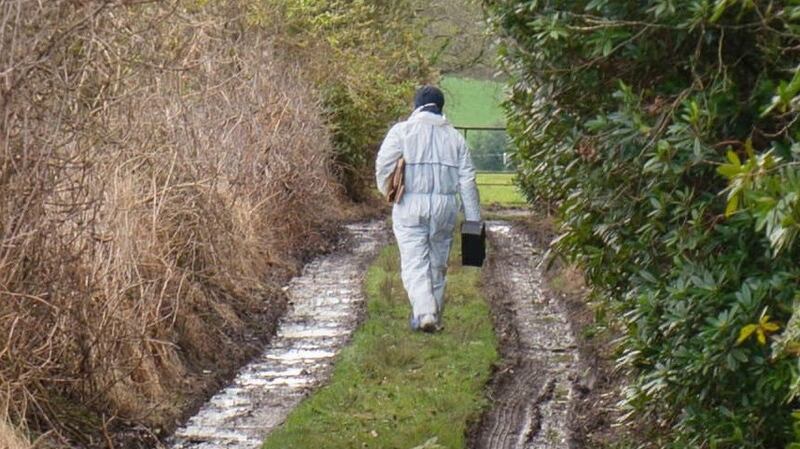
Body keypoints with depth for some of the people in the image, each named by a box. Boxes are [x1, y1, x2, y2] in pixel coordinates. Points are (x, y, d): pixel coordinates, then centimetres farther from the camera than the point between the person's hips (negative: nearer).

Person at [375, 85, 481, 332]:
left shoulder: (402, 131, 0)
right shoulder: (454, 136, 10)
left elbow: (383, 165, -7)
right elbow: (467, 179, 7)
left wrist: (388, 192, 12)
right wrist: (473, 218, 9)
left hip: (411, 206, -3)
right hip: (445, 207, 3)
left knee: (415, 263, -4)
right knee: (438, 263, 13)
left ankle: (424, 312, -21)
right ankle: (434, 317, 19)